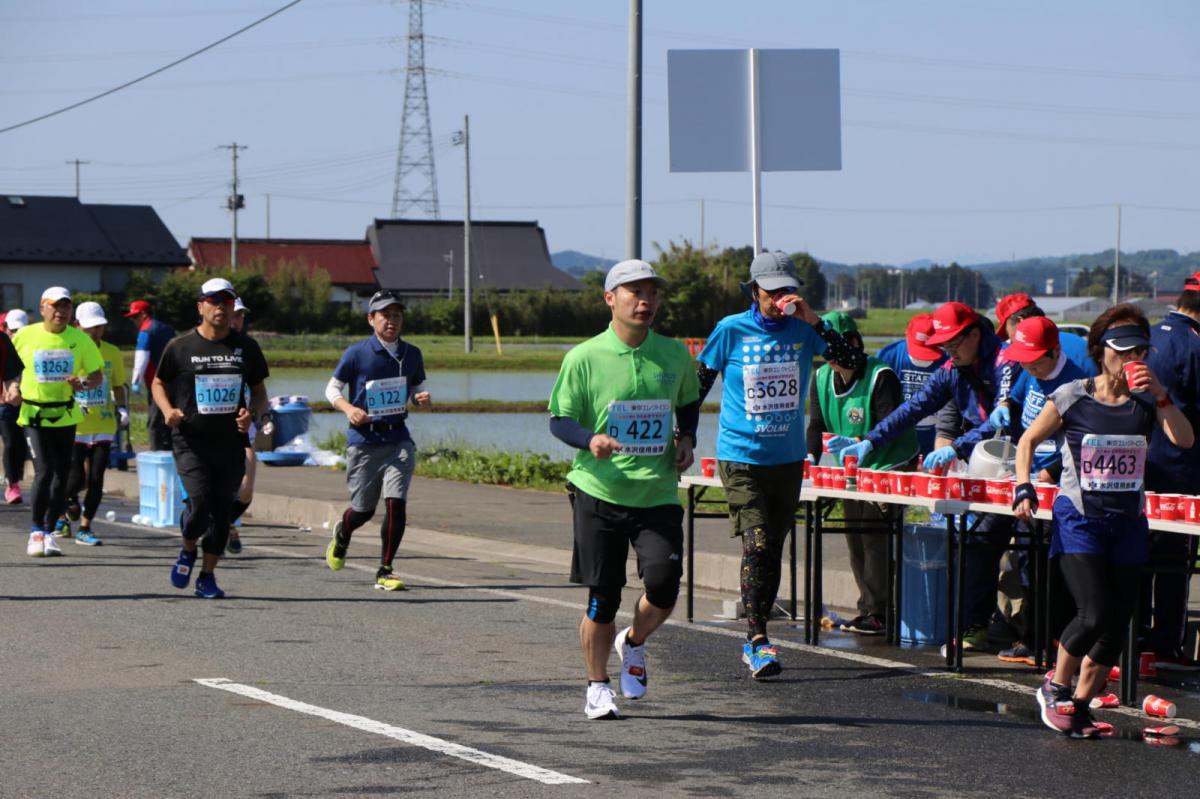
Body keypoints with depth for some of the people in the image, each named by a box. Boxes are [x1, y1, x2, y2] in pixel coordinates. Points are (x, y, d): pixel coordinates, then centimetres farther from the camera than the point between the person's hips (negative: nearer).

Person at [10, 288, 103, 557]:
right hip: (34, 415, -3)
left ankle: (49, 532, 20)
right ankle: (36, 531, -1)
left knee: (62, 476, 5)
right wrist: (13, 389, -6)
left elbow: (97, 375, 5)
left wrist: (83, 384, -16)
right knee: (44, 472, -15)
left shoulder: (80, 340, 0)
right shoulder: (24, 336, -3)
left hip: (66, 416, 3)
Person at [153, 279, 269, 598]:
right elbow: (158, 383, 12)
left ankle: (207, 575, 17)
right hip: (191, 442, -3)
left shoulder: (246, 347, 7)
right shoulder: (180, 347, 0)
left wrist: (253, 413, -7)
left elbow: (259, 392, 15)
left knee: (222, 511, 5)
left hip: (231, 443, 3)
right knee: (200, 503, -16)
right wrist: (168, 410, -8)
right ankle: (188, 549, 15)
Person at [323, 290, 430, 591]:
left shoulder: (412, 354, 6)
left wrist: (424, 399, -5)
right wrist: (348, 408, -16)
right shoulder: (356, 353, -5)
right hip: (363, 439, -2)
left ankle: (385, 572, -2)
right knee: (363, 510, 8)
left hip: (398, 439, 2)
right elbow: (332, 388, 3)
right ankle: (342, 534, 45)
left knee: (396, 504, -12)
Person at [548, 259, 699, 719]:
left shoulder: (674, 355, 6)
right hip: (599, 493, -2)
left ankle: (633, 643, 18)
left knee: (663, 586, -15)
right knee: (603, 599, 1)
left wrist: (686, 439, 5)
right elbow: (559, 420, 0)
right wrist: (590, 440, -20)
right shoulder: (584, 358, -5)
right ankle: (597, 687, 21)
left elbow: (689, 402, 24)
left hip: (658, 495, 2)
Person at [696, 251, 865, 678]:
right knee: (756, 544, -15)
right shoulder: (731, 331, -3)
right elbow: (698, 383, 6)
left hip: (788, 458, 3)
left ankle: (755, 641, 20)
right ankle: (758, 640, -14)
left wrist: (814, 322, -15)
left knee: (774, 548, 9)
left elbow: (854, 361, -8)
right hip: (741, 457, -3)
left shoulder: (802, 331, 2)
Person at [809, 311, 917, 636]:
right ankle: (868, 609, 15)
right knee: (855, 538, 7)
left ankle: (878, 612, -12)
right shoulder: (822, 378, 4)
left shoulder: (881, 377, -18)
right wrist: (810, 457, -11)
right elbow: (818, 425, 6)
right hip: (853, 470, 8)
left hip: (892, 465, -8)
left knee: (874, 534, -14)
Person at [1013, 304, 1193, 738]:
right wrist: (1024, 488, -6)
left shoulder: (1146, 401, 2)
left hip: (1128, 523, 4)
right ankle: (1056, 686, 7)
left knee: (1117, 624, 2)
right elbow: (1028, 441, 6)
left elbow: (1184, 440, -14)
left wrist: (1160, 395, -23)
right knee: (1096, 615, -17)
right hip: (1079, 519, -4)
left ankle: (1080, 703, 18)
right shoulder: (1072, 397, -4)